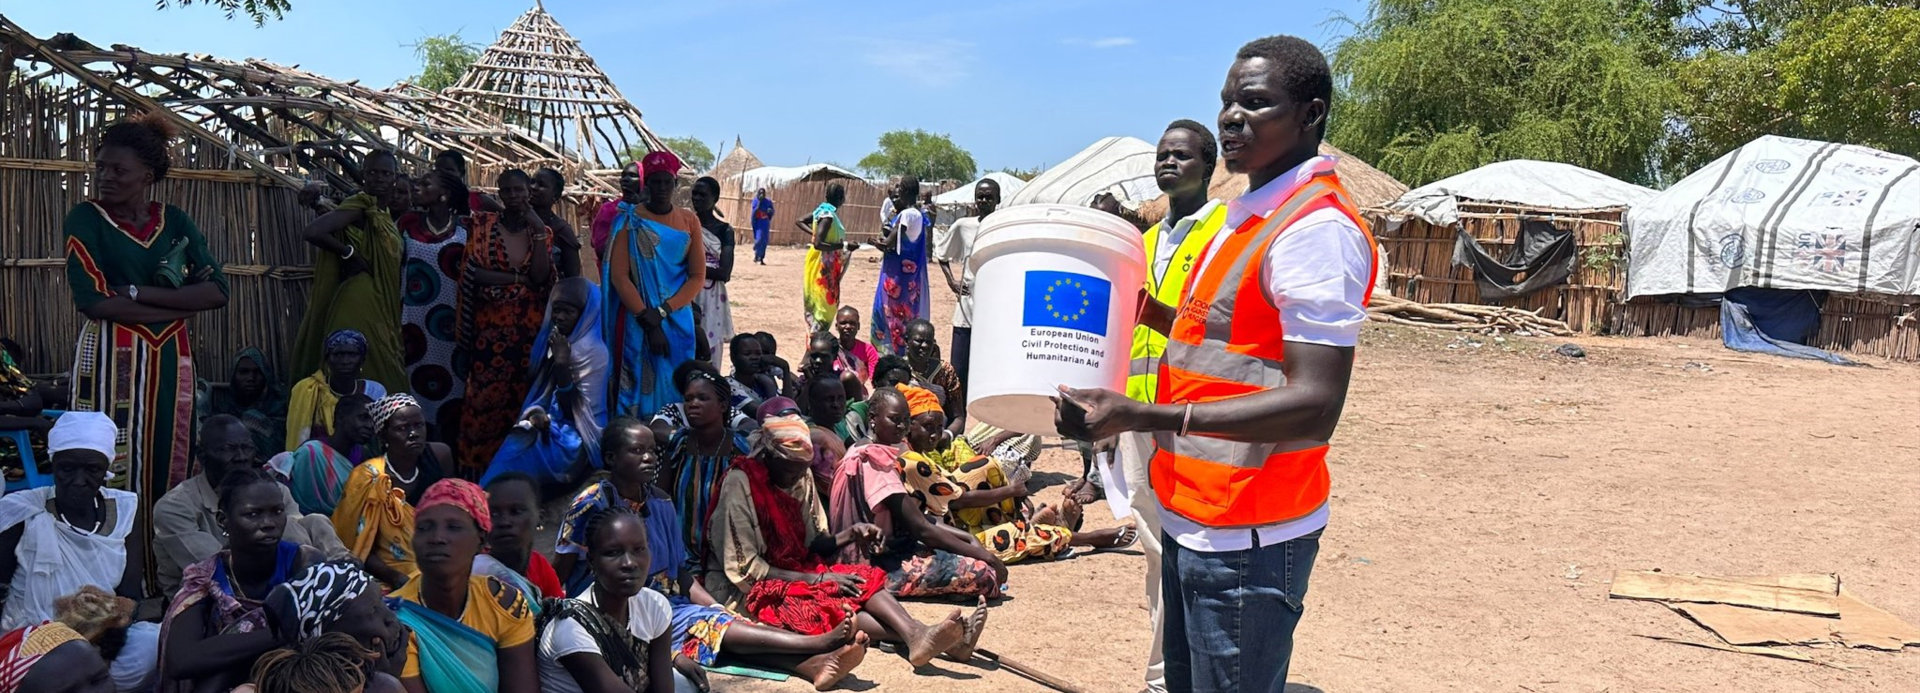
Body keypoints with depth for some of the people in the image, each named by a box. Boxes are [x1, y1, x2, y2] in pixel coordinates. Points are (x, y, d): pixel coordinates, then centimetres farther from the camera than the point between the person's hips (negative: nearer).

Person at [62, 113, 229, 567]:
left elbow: (217, 291, -1)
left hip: (170, 359, 4)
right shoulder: (85, 218, 1)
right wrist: (181, 305, -10)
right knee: (113, 469, -5)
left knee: (168, 467, 4)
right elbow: (93, 299, -12)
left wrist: (139, 293, -11)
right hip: (110, 358, -3)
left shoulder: (174, 221, 10)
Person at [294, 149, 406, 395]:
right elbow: (311, 232, -23)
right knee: (363, 383, -8)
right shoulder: (360, 206, -10)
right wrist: (349, 253, -13)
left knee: (384, 380, 9)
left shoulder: (385, 214, 14)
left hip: (382, 309, 8)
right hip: (360, 303, -8)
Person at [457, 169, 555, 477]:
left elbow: (541, 276, -7)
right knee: (485, 397, -6)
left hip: (529, 332, 1)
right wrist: (519, 279, -7)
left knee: (524, 398, 0)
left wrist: (538, 230, -10)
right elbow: (472, 274, -7)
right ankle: (477, 472, 0)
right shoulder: (482, 225, 5)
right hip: (490, 330, -1)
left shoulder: (542, 232, 9)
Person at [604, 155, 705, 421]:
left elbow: (698, 276, 1)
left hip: (677, 318, 2)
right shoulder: (629, 219, -2)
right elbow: (619, 275, -9)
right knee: (636, 384, -2)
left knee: (673, 386, 3)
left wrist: (662, 312, -12)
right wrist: (647, 321, -16)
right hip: (636, 317, -2)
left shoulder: (688, 221, 6)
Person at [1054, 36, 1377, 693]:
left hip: (1245, 538, -10)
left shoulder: (1318, 229, -18)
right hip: (1194, 516, 10)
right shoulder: (1250, 213, 13)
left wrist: (1140, 415, -31)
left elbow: (1314, 406, -26)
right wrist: (1148, 309, 10)